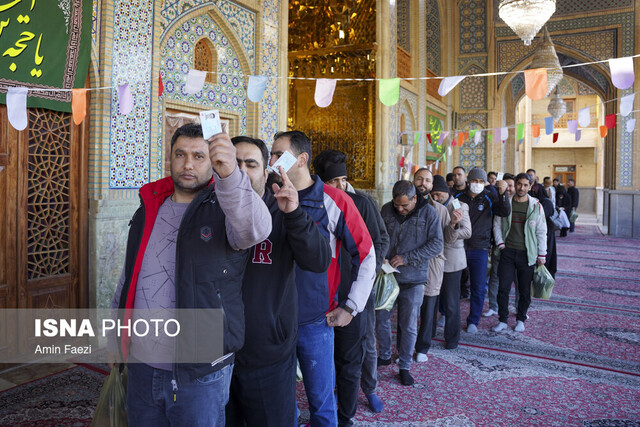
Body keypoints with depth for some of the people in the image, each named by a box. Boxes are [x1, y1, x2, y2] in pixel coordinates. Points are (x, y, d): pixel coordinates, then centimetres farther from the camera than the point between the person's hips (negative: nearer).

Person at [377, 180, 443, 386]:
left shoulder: (428, 213, -8)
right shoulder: (386, 209, 0)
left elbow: (436, 245, -12)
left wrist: (407, 258, -19)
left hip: (413, 279, -3)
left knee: (409, 326, 7)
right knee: (381, 318, 13)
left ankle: (404, 366, 25)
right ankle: (384, 355, 36)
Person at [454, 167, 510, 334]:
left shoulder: (489, 198, 1)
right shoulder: (459, 197, 3)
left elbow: (505, 212, -14)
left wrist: (502, 194, -28)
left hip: (479, 249, 0)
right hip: (458, 247, 1)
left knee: (479, 288, 3)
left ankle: (473, 321, 20)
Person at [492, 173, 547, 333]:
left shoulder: (536, 206, 1)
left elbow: (541, 232, 3)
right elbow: (497, 225, 9)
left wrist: (541, 255, 1)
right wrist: (501, 244, -1)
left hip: (527, 253, 0)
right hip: (508, 252, 1)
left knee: (525, 290, 7)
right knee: (503, 288, 0)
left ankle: (521, 319, 24)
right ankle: (503, 320, 13)